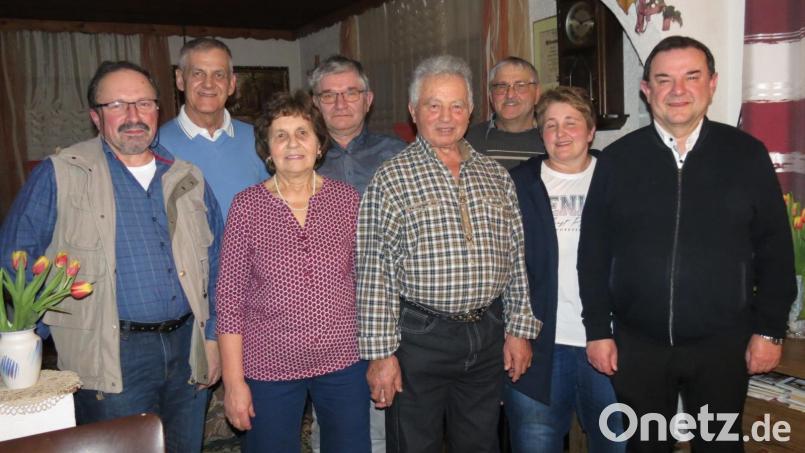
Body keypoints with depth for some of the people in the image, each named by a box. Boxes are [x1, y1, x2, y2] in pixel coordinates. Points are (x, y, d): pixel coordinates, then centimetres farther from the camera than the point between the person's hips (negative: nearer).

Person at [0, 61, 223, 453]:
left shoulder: (188, 179, 8)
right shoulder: (59, 176, -5)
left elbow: (213, 264, 12)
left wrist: (212, 336, 9)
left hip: (186, 350, 4)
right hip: (111, 358, -4)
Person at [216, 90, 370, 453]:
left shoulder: (347, 199, -1)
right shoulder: (247, 205, -6)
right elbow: (230, 297, -5)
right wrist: (233, 379, -6)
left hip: (343, 359, 2)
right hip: (269, 365, -1)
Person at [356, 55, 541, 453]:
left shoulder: (496, 177, 9)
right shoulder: (391, 179, -6)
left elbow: (515, 260, 11)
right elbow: (374, 274, -9)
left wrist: (519, 329, 8)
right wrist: (380, 352, -11)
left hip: (488, 337, 5)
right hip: (419, 335, -4)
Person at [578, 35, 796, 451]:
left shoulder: (747, 154, -1)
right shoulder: (617, 160, -1)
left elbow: (775, 249, 2)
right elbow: (593, 251, 1)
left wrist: (770, 330, -1)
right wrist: (598, 331, -1)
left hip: (722, 343, 0)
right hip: (636, 343, 1)